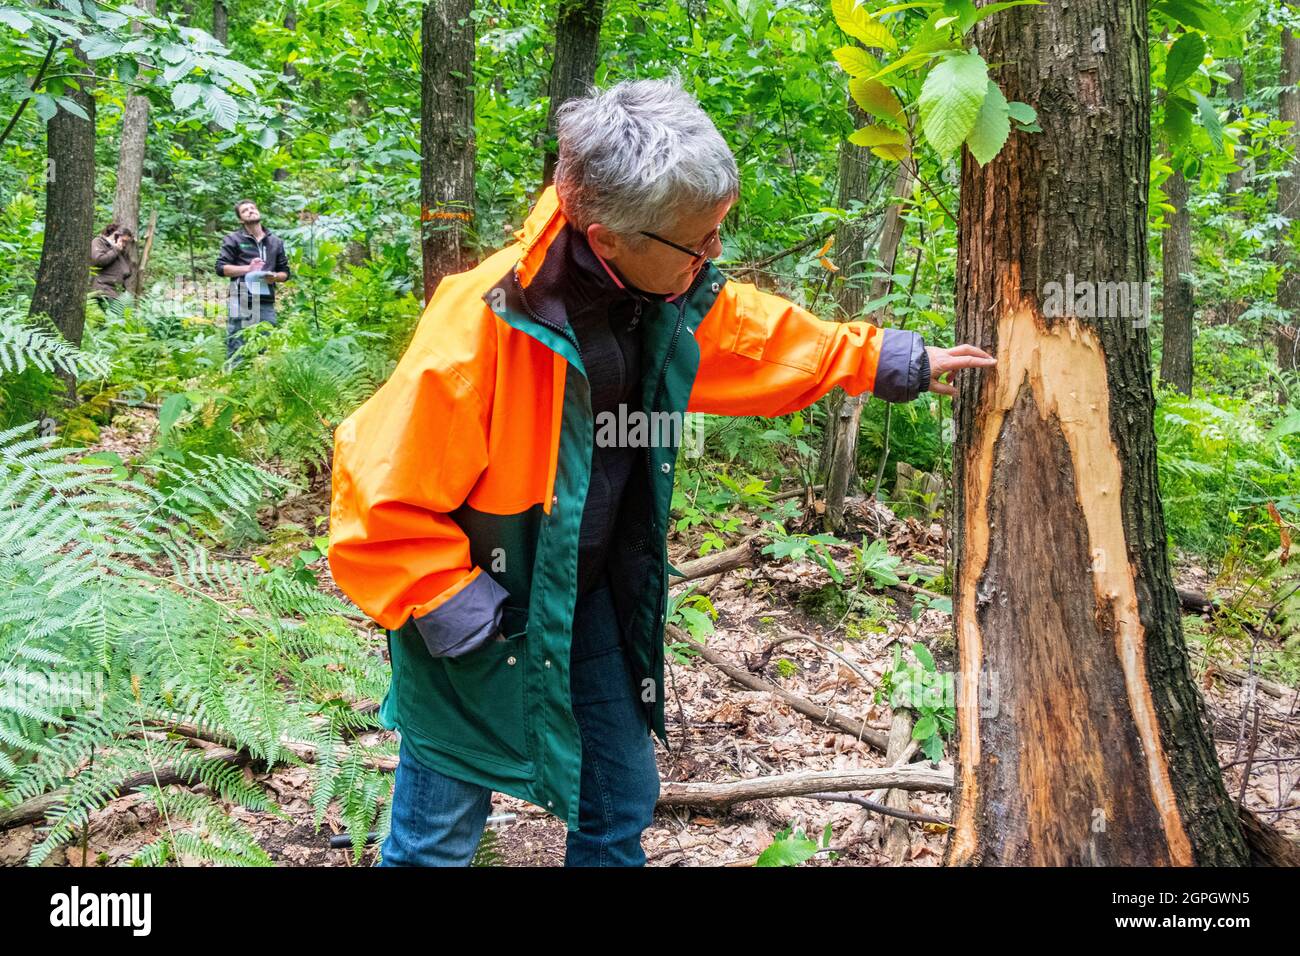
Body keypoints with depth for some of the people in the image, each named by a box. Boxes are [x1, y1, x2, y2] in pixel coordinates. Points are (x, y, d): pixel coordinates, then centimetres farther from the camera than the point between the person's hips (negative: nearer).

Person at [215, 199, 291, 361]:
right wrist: (248, 268, -12)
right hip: (241, 302, -4)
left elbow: (285, 272, 21)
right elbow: (221, 268, 0)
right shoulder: (233, 240, 7)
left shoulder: (276, 241, 18)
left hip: (267, 303, 4)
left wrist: (275, 277, -2)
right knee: (237, 351, -5)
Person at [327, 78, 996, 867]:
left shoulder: (674, 298, -8)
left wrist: (898, 362, 19)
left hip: (593, 600, 6)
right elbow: (382, 496, -24)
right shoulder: (485, 324, -30)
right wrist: (459, 610, -21)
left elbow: (775, 342, 14)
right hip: (482, 617, -6)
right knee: (438, 839, 7)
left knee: (623, 805, 17)